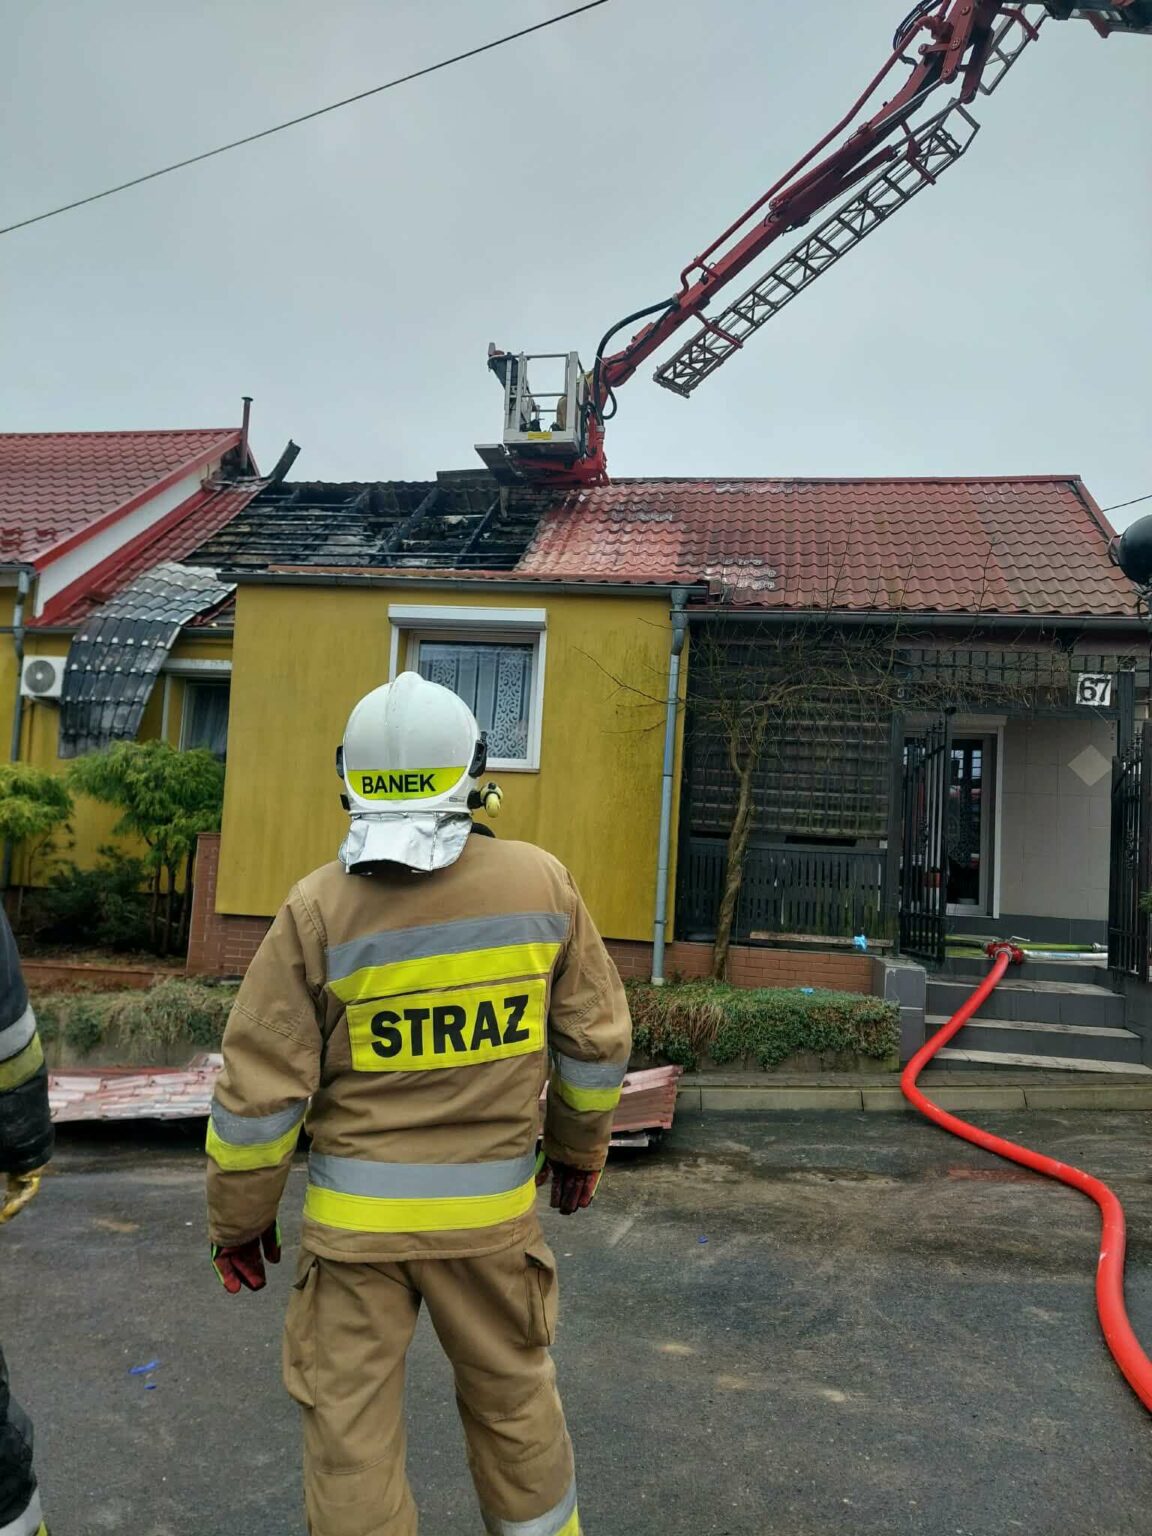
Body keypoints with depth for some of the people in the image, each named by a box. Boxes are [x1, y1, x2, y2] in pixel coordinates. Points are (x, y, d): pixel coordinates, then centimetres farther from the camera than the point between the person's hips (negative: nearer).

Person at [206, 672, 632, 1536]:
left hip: (354, 1214, -2)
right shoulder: (544, 883, -9)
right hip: (492, 1206, 2)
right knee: (514, 1396, 23)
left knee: (350, 1421, 15)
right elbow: (595, 1040, 1)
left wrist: (239, 1219, 6)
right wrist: (582, 1147, 17)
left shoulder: (318, 909, -14)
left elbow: (260, 1089, -9)